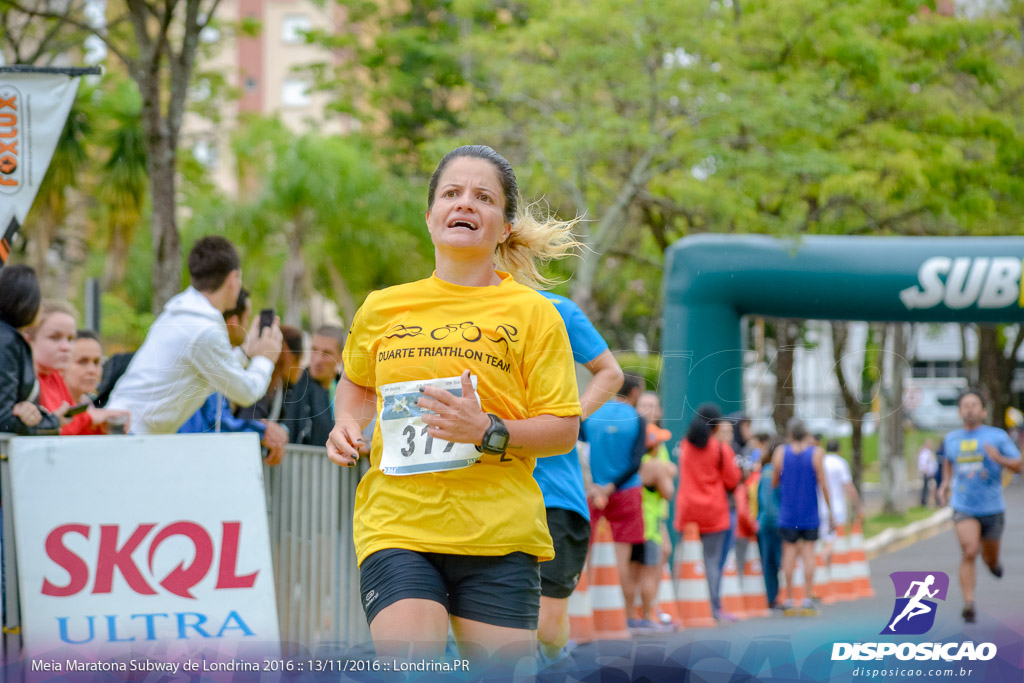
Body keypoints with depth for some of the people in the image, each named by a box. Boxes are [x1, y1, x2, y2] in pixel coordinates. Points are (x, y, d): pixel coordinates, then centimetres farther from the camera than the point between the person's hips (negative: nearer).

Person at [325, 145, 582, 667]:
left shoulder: (534, 314, 3)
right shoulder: (381, 309, 10)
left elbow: (564, 431, 0)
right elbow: (357, 381, 31)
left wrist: (488, 431, -17)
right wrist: (346, 426, 9)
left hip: (500, 533, 0)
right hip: (396, 523, 1)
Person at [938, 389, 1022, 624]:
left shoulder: (997, 436, -2)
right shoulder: (951, 439, 7)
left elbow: (1018, 466, -4)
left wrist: (999, 458, -22)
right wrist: (946, 482, 13)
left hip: (992, 507, 0)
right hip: (964, 507, 0)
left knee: (990, 559, 13)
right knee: (969, 552, -20)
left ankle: (992, 561, 51)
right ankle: (969, 604, -21)